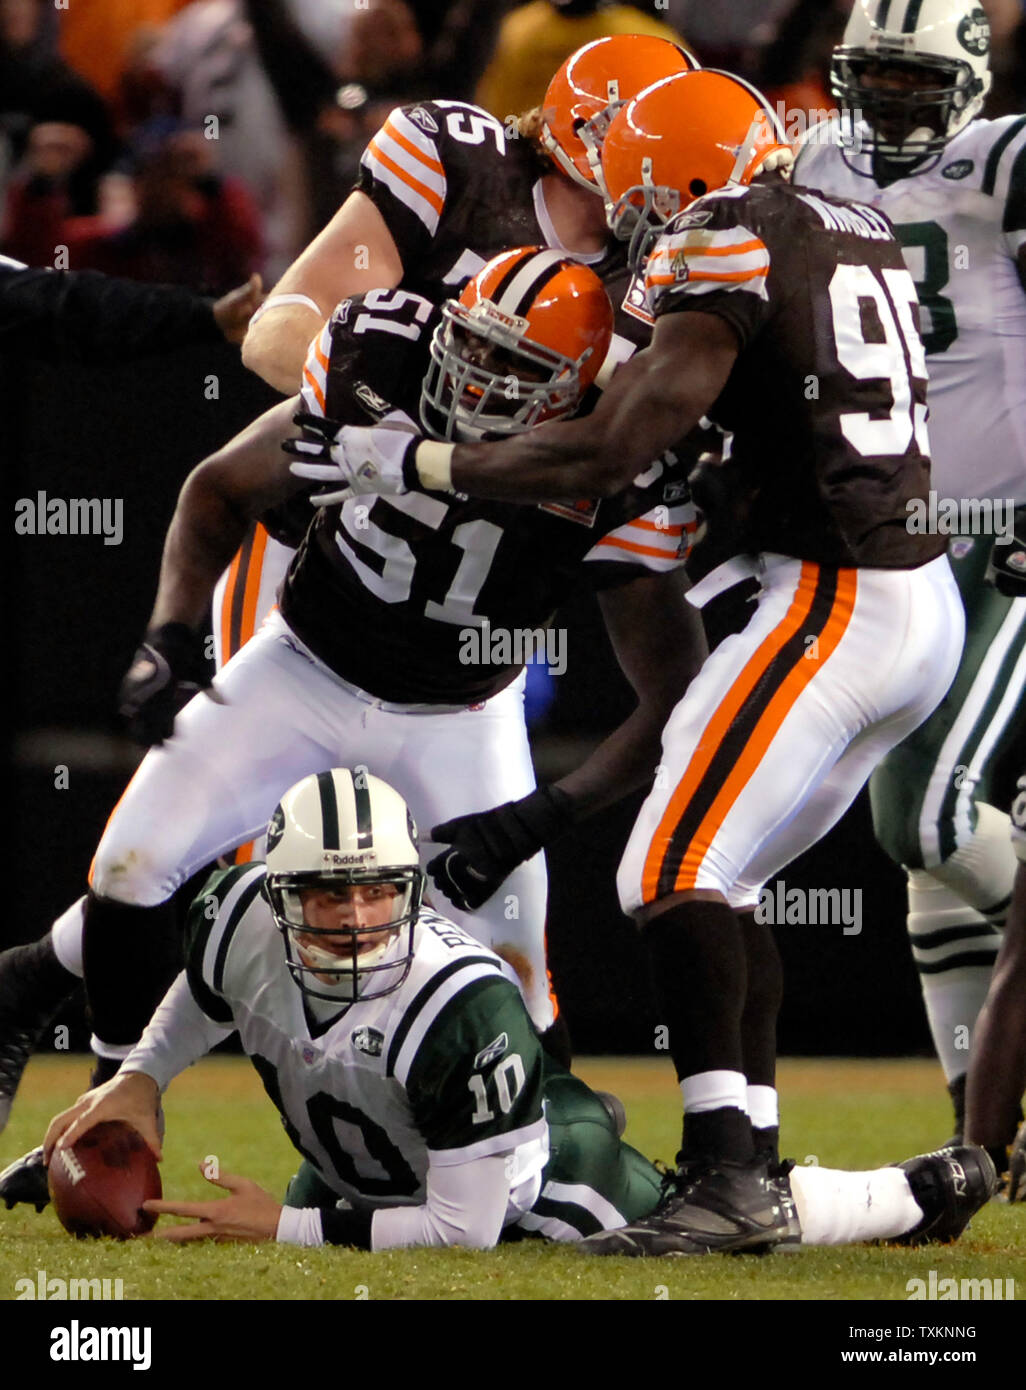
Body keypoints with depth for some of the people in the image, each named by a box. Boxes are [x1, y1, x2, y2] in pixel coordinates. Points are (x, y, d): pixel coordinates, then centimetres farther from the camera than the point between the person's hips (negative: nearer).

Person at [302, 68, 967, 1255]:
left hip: (830, 607, -9)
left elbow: (610, 451, -15)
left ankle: (724, 1167, -19)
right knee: (724, 882, 15)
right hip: (925, 608, 9)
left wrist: (410, 464, -7)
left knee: (674, 875, -11)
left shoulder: (731, 250, -10)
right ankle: (750, 1167, 12)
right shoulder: (860, 235, 16)